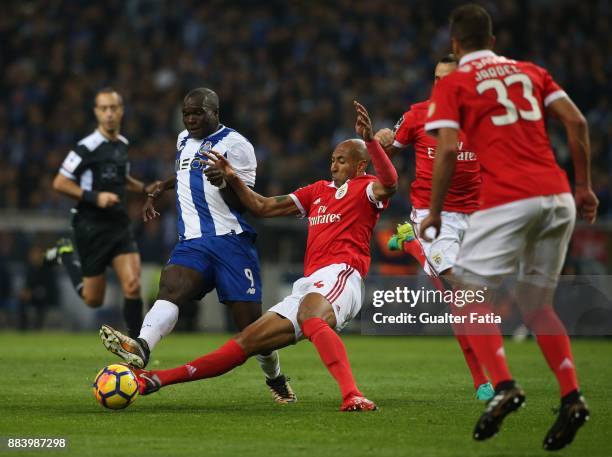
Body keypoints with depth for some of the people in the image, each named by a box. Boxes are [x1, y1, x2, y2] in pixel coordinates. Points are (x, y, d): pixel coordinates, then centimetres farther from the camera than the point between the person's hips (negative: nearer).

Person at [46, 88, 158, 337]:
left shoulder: (122, 143, 9)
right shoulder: (87, 147, -15)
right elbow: (59, 183, -12)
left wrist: (145, 188, 12)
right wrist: (94, 197, -21)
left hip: (120, 225, 5)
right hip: (91, 227, -5)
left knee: (132, 286, -14)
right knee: (93, 300, 6)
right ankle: (65, 254, 31)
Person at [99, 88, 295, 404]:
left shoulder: (235, 144, -3)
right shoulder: (183, 140, 19)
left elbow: (246, 204, -7)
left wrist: (222, 182, -24)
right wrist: (159, 190, 33)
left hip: (231, 239, -5)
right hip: (192, 243, 5)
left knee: (249, 321, -3)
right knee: (169, 289, -25)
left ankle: (275, 379, 23)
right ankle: (141, 349, -51)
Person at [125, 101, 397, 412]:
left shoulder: (365, 188, 7)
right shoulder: (319, 191, 29)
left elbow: (389, 185, -18)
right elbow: (263, 207, 31)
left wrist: (370, 140, -30)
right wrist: (233, 179, 19)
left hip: (341, 274, -8)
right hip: (309, 284, 8)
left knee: (309, 314, -41)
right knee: (246, 342, 6)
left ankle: (352, 396, -55)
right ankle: (155, 380, 4)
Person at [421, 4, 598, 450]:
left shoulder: (451, 84, 6)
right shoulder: (530, 71, 19)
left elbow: (448, 149, -5)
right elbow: (577, 122, 10)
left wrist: (435, 212, 4)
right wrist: (584, 186, 15)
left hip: (507, 201, -5)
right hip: (558, 196, 5)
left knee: (470, 293, 7)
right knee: (536, 303, 17)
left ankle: (503, 385, -12)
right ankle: (572, 396, 2)